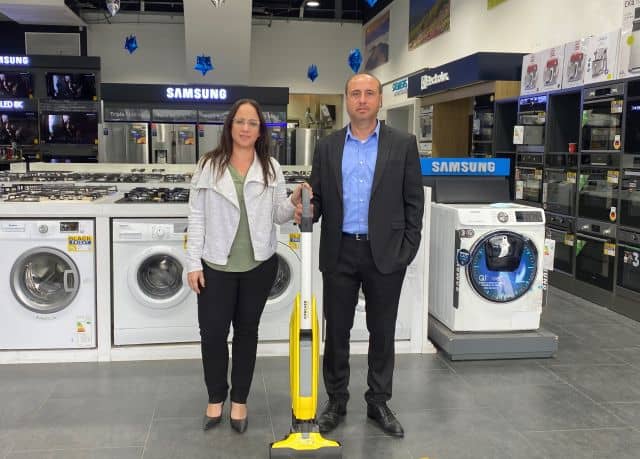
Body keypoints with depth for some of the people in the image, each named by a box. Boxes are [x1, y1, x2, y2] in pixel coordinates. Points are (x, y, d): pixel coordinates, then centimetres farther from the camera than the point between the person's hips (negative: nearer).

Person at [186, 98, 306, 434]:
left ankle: (239, 400, 26)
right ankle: (216, 398, 25)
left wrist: (294, 200, -17)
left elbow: (279, 216, 5)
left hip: (259, 265, 1)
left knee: (247, 331, 12)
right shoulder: (209, 166, -1)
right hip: (216, 265, -1)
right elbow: (197, 217, -1)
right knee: (212, 333, 3)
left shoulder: (271, 168, 3)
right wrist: (194, 262, -5)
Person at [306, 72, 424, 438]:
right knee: (337, 331, 9)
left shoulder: (403, 144, 0)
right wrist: (306, 210, -15)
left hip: (385, 254, -1)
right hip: (339, 253, 2)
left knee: (383, 332, 10)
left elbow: (414, 202, -1)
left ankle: (379, 402, 27)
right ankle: (337, 401, 26)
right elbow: (318, 198, 7)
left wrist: (408, 250, -6)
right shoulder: (327, 146, 6)